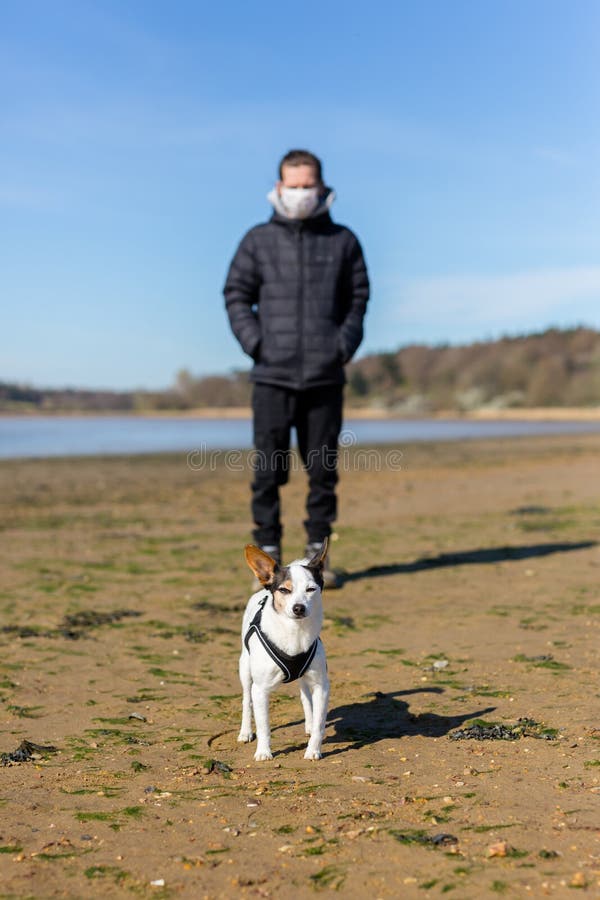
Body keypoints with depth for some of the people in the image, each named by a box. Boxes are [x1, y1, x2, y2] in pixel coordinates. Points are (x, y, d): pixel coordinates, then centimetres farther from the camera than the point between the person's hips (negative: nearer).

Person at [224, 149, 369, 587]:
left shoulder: (343, 241, 9)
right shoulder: (258, 240, 6)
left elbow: (358, 298, 12)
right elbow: (237, 296, 8)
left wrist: (346, 345, -2)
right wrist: (255, 344, -5)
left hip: (326, 375, 1)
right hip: (273, 375, -1)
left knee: (323, 469, 5)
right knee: (269, 469, -1)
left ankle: (317, 554, 16)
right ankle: (269, 554, 8)